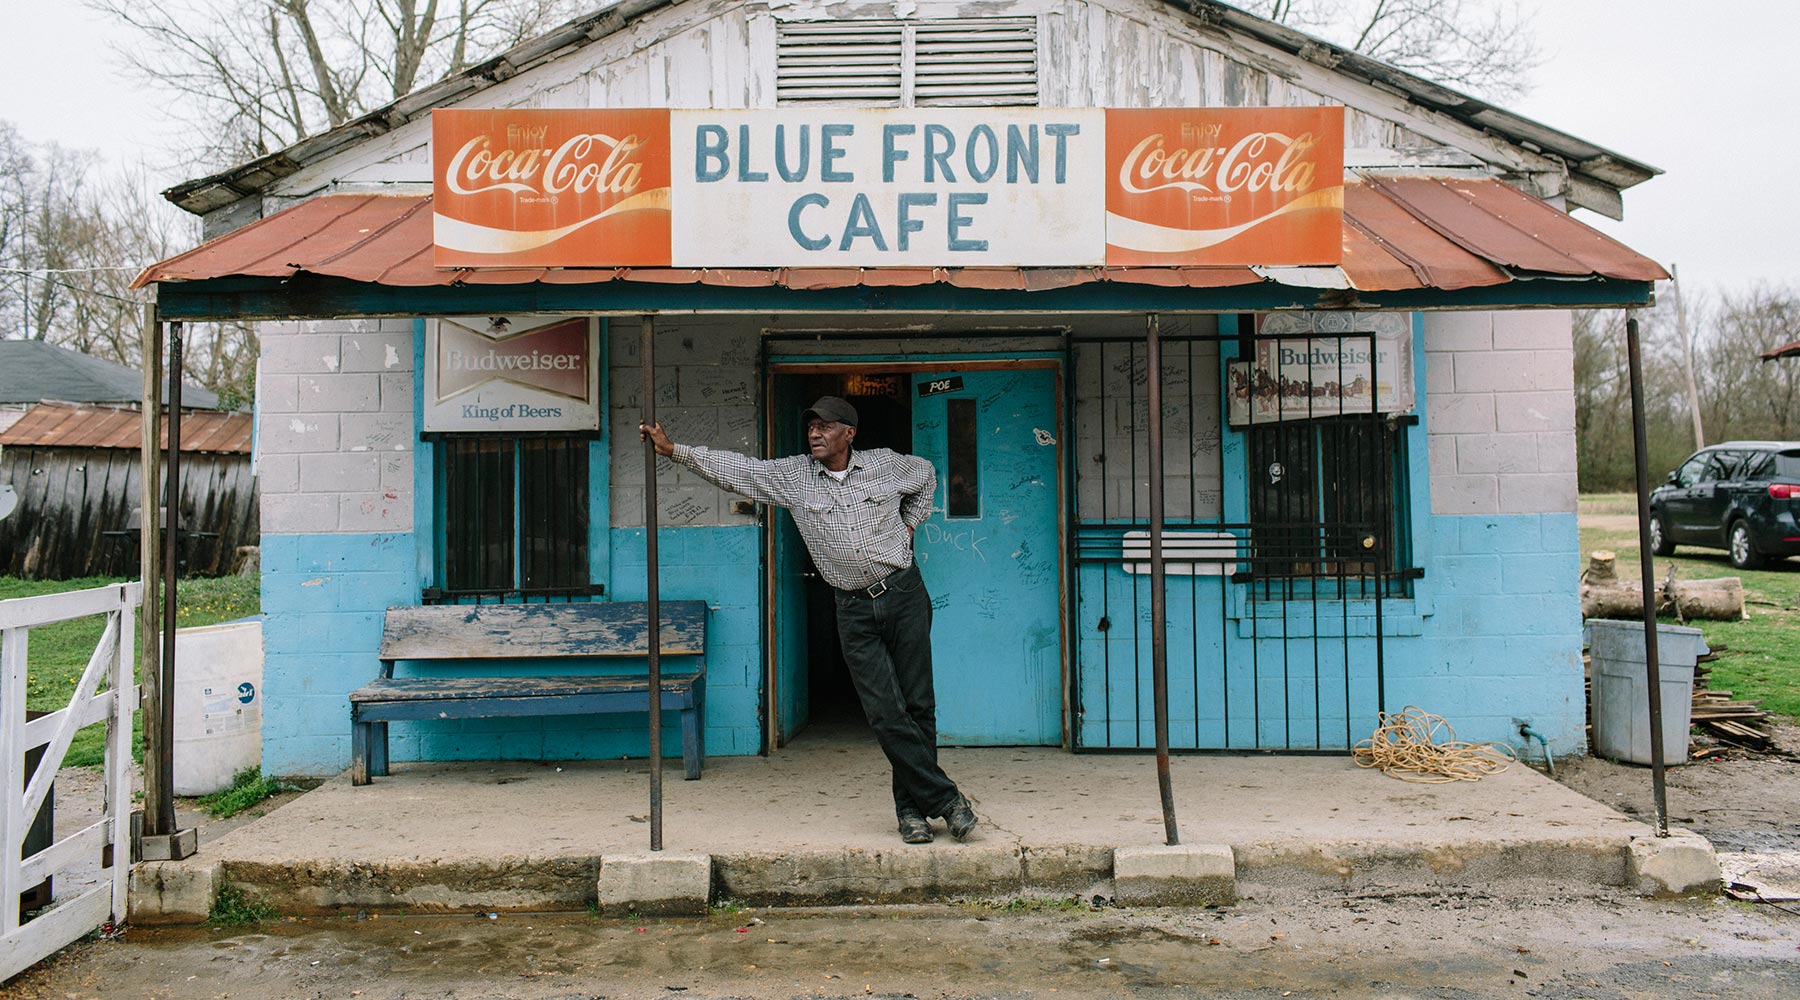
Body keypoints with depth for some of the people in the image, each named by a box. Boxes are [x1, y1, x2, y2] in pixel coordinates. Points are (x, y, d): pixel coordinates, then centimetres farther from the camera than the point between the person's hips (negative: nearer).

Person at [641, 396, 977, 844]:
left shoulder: (886, 464, 3)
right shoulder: (792, 475, 2)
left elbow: (926, 476, 24)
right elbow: (734, 468, -3)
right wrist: (673, 449, -11)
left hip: (904, 593, 0)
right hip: (855, 610, 1)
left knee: (918, 705, 0)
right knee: (886, 714, -7)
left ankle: (911, 808, 11)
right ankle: (945, 798, 3)